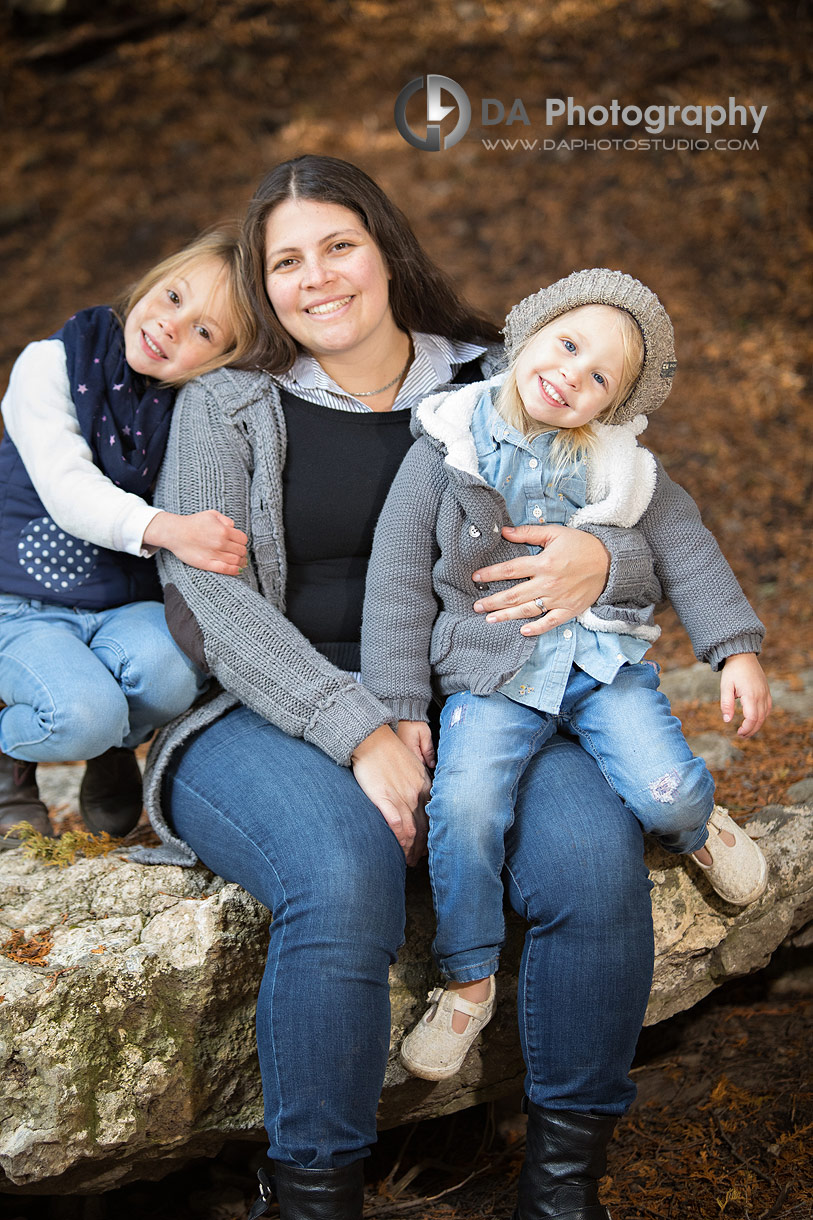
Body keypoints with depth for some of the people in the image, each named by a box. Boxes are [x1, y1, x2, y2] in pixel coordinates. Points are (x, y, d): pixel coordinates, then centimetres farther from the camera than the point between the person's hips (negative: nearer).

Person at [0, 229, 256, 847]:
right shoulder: (54, 364, -8)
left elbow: (203, 535, -3)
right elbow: (66, 487, -22)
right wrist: (163, 527, -40)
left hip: (131, 608, 2)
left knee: (166, 668, -31)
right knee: (85, 713, -30)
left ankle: (114, 748, 5)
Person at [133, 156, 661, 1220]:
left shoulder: (493, 386, 13)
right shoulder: (224, 408, 9)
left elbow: (653, 534, 13)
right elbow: (208, 594, -5)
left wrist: (603, 558, -15)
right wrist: (359, 732, -20)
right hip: (270, 719, -2)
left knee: (598, 852, -27)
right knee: (345, 881, -35)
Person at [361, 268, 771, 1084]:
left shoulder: (618, 467, 4)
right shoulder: (445, 453, -3)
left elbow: (686, 551, 11)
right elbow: (398, 578, -2)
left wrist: (736, 647, 0)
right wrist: (401, 704, -4)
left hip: (603, 660, 2)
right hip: (491, 673, -1)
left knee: (668, 794, -19)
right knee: (464, 807, -24)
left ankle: (697, 829, 21)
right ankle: (467, 983, -4)